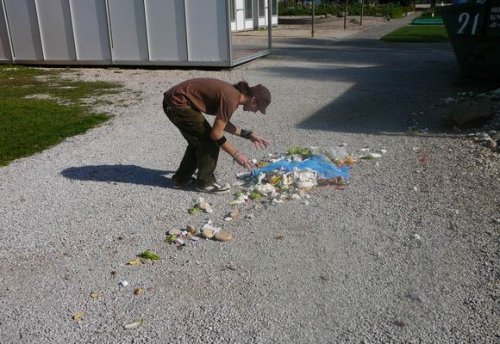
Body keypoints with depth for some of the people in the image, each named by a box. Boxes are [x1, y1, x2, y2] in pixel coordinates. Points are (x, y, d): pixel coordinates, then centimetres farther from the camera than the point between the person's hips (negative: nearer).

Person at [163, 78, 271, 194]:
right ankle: (205, 182, 11)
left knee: (198, 141, 20)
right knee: (209, 143, -3)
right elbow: (216, 134, -19)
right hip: (178, 103, -10)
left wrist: (249, 135, 17)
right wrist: (236, 154, -10)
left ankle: (181, 179, 30)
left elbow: (223, 123, 19)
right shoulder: (231, 99, -22)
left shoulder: (233, 93, 6)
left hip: (174, 101, 10)